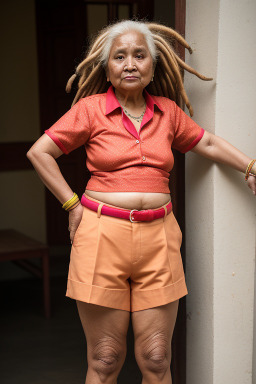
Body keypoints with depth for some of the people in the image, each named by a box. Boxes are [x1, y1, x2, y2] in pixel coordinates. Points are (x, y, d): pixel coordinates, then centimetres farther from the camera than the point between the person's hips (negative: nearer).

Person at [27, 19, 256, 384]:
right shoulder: (91, 108, 2)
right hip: (102, 234, -2)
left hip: (158, 237, 3)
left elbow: (209, 143, 24)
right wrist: (72, 205, 0)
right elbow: (39, 152, 2)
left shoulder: (167, 110, 12)